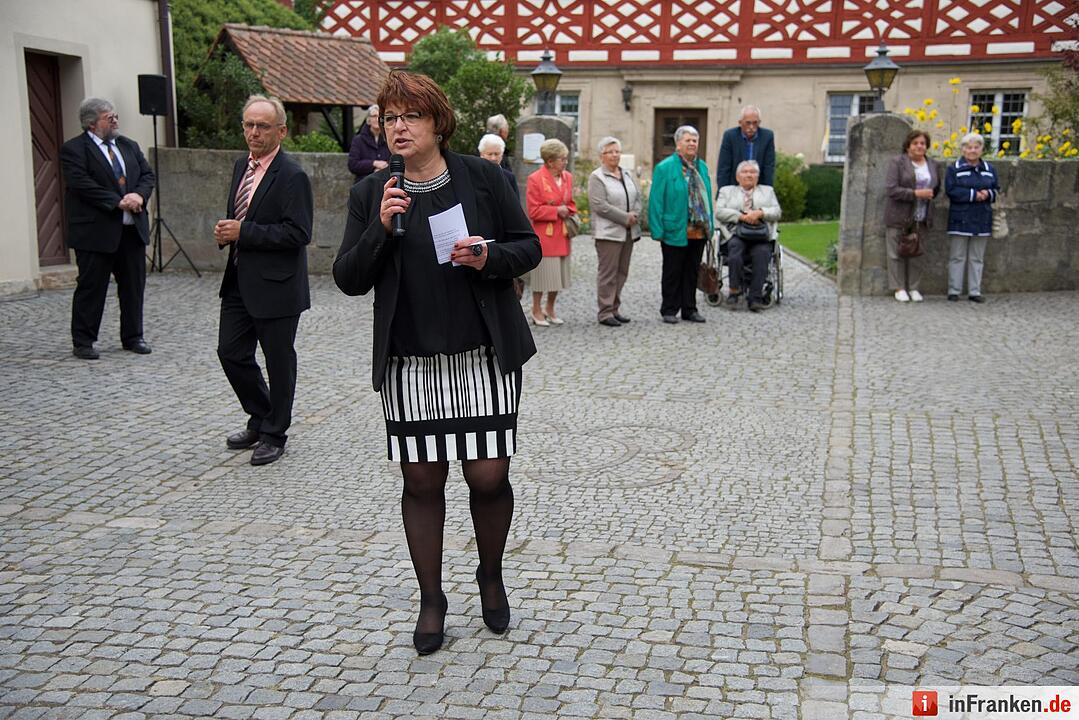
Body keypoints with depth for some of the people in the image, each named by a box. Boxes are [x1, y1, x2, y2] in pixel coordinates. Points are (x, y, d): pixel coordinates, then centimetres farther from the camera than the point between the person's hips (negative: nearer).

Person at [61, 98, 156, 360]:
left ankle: (133, 337, 22)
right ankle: (82, 342, 9)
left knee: (134, 286, 10)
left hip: (132, 229, 6)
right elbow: (82, 184, -16)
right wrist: (118, 202, -20)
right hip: (96, 231, -6)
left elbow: (148, 175, 12)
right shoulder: (73, 149, -5)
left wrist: (139, 195, -9)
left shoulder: (129, 146, 16)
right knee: (91, 288, 0)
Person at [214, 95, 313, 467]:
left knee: (279, 362, 6)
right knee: (231, 352, 13)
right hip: (239, 281, 8)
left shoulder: (292, 176, -15)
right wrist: (225, 232, 1)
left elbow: (298, 233, -22)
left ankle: (274, 435, 21)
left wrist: (244, 232, -20)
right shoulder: (241, 166, 11)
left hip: (275, 285, -8)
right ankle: (260, 419, 32)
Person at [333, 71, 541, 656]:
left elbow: (528, 246, 5)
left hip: (484, 358, -1)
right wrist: (380, 228, -14)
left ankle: (491, 576, 30)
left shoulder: (482, 178, 0)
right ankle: (431, 599, 25)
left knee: (489, 477, 0)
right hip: (410, 363, 2)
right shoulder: (371, 193, 4)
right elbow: (349, 279, 1)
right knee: (422, 482, 7)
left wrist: (489, 257, -15)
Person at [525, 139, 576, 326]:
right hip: (543, 235, -6)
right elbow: (533, 211, -13)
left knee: (558, 274, 10)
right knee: (543, 272, -1)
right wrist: (556, 211, -14)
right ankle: (537, 311, 13)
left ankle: (550, 309, 25)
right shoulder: (535, 179, -11)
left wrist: (568, 212, -1)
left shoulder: (567, 177, 9)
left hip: (562, 234, 6)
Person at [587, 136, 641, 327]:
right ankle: (605, 312, -2)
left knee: (622, 272, 9)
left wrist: (635, 214, -4)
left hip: (628, 232, 7)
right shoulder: (597, 177, -5)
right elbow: (599, 205, -15)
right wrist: (625, 217, -14)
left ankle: (615, 309, 16)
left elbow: (638, 197, 17)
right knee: (608, 273, -6)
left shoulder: (627, 175, 17)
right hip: (608, 232, -7)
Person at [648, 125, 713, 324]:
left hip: (699, 231, 6)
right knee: (672, 273, 4)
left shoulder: (702, 167, 12)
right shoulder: (664, 168, -7)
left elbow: (707, 197, 15)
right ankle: (669, 311, 13)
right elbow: (656, 201, -10)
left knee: (692, 272, 12)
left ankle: (689, 309, 21)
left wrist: (710, 225, 10)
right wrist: (658, 230, -15)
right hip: (675, 231, -5)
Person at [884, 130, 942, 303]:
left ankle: (913, 287, 16)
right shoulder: (897, 162, -5)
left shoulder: (933, 166, 12)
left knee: (917, 254, 6)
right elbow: (891, 189, -14)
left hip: (922, 219, 5)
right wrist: (916, 193, -19)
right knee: (897, 253, -1)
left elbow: (936, 188, 27)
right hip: (899, 217, -4)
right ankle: (899, 288, 8)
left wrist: (930, 194, 7)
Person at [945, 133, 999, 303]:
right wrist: (974, 195, -17)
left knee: (977, 258, 8)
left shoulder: (989, 169, 10)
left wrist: (988, 194, -10)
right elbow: (951, 190, -13)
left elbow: (996, 189, 13)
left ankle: (975, 291, 13)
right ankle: (954, 290, 7)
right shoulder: (954, 168, -3)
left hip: (982, 220, 4)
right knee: (957, 257, 0)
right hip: (961, 219, -4)